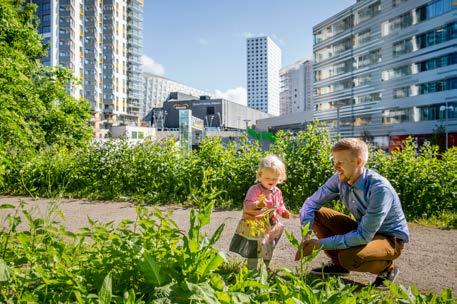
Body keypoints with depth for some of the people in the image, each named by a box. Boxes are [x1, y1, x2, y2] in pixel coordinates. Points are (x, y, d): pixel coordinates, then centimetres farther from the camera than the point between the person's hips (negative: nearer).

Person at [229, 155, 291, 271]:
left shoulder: (277, 192, 2)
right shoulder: (254, 190, -19)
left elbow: (280, 206, 16)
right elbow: (247, 206, -27)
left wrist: (284, 212, -5)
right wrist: (258, 204, -45)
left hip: (270, 227, 6)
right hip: (253, 226, -6)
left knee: (268, 250, 20)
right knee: (253, 250, 0)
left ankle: (266, 268, 40)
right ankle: (252, 270, 16)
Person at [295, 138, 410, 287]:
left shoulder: (380, 189, -32)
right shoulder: (340, 179, -14)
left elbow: (364, 236, -33)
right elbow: (311, 202, -8)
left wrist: (321, 243, -31)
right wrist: (306, 236, -24)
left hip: (390, 238, -6)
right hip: (363, 229, 6)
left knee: (348, 257, -34)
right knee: (317, 214, -10)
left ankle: (387, 269, 0)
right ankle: (338, 264, 8)